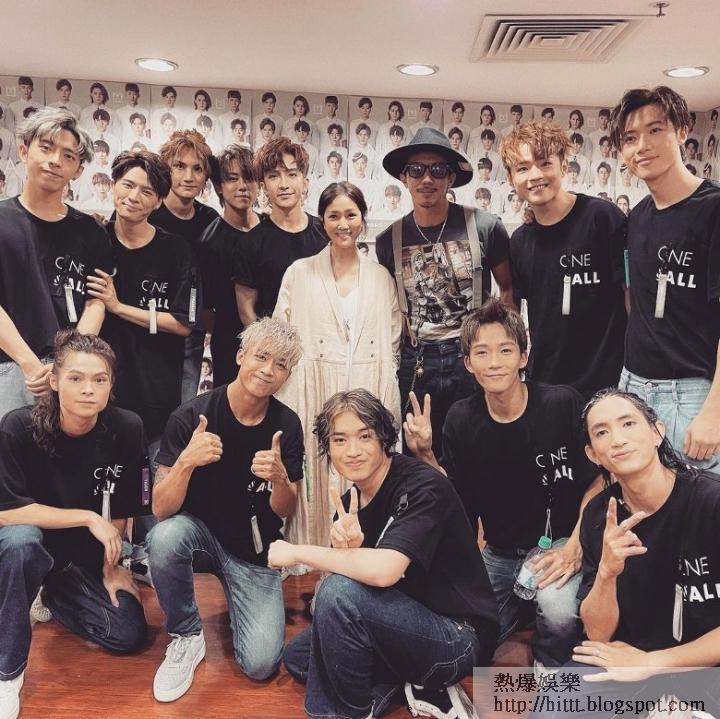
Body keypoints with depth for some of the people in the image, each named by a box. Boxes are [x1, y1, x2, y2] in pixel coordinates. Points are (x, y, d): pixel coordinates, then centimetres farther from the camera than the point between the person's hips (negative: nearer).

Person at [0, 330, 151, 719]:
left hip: (90, 556, 3)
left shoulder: (126, 429, -17)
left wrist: (111, 566, 0)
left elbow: (122, 509, -5)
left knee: (129, 634, -8)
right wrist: (88, 518, -27)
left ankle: (53, 597, 20)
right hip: (32, 542, -3)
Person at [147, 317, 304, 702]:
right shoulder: (191, 416, -18)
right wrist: (186, 462, -41)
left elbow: (285, 511, -7)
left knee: (260, 664, -14)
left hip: (255, 551, 1)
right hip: (199, 533, -1)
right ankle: (186, 636, -8)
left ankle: (240, 605, 19)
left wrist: (279, 478, -30)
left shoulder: (286, 425, -10)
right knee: (165, 536, -35)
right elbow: (161, 509, -21)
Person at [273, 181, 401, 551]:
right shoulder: (299, 273, 6)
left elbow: (393, 346, 12)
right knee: (315, 482, 0)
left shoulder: (381, 277, 11)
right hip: (314, 397, -1)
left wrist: (386, 404, 6)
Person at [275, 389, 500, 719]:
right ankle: (418, 682, 3)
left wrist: (296, 552, -23)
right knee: (297, 656, 12)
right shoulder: (351, 501, 2)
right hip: (405, 625, 9)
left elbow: (383, 571, -36)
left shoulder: (421, 487, -21)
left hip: (460, 638, -9)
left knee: (340, 591, -27)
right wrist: (348, 552, -21)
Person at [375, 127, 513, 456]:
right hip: (415, 365, 2)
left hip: (474, 358, -2)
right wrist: (409, 345, 4)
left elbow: (509, 287, 6)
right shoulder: (389, 240, 4)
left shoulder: (483, 227, -4)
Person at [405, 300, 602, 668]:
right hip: (500, 554, 4)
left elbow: (596, 482, -7)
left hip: (560, 544, -3)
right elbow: (460, 503, 0)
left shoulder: (562, 404, -15)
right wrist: (425, 456, -14)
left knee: (557, 609, -33)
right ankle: (522, 608, 30)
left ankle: (551, 677, 3)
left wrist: (574, 546, -16)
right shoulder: (461, 419, -4)